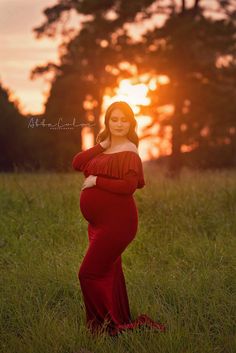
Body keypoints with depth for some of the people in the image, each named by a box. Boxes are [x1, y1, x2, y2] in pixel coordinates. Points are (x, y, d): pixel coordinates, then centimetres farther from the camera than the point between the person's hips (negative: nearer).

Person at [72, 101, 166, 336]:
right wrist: (101, 146, -8)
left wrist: (96, 181, -19)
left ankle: (112, 324, 1)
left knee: (89, 274, -9)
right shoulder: (103, 148, 12)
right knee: (109, 273, 16)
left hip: (116, 223, -9)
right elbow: (76, 163, -1)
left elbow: (129, 186, -24)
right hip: (99, 223, 9)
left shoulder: (129, 152, -12)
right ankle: (122, 321, 28)